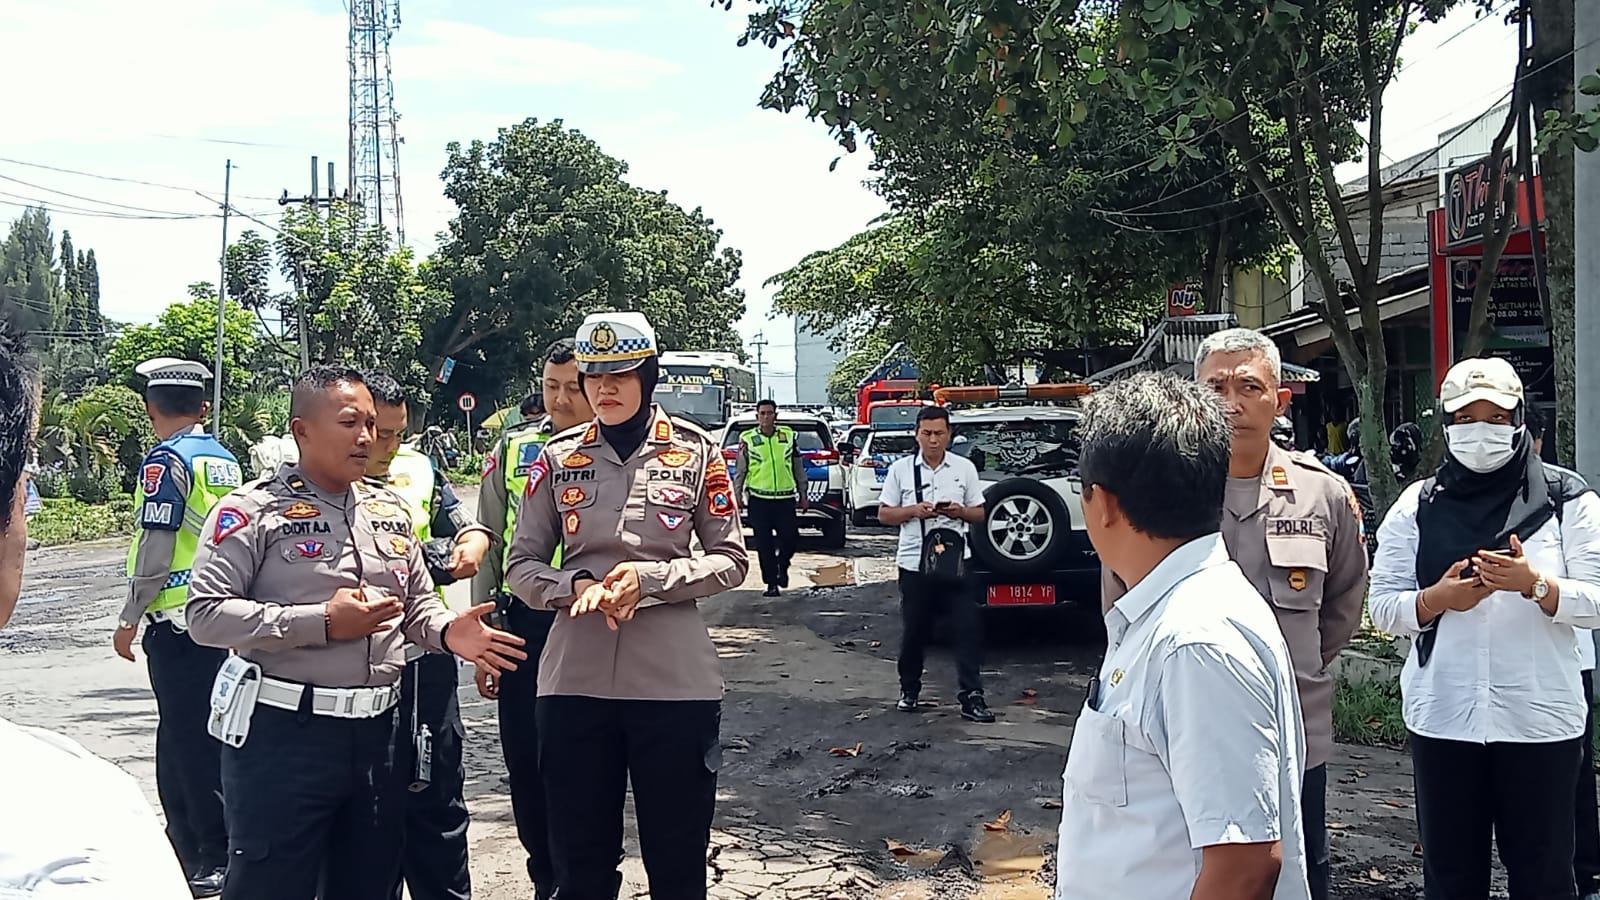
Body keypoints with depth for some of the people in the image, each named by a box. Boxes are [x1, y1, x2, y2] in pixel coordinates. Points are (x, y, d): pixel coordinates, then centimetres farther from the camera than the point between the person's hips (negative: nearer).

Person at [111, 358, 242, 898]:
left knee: (188, 739, -2)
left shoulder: (166, 459, -11)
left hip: (177, 619, -8)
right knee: (193, 734, 17)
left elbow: (155, 548, -15)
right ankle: (187, 842, 28)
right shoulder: (226, 460, 11)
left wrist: (129, 620, -7)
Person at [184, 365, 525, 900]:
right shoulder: (254, 510, -6)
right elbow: (206, 615, -14)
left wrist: (448, 632, -3)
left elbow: (418, 605, 21)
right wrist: (321, 622, -18)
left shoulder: (390, 511, 14)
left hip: (377, 734, 6)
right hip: (283, 735, -6)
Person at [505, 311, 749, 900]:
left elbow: (731, 560, 3)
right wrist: (578, 587, -14)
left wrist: (650, 579, -13)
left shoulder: (696, 452, 2)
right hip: (575, 681, 2)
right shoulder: (558, 458, 5)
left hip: (676, 681, -1)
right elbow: (522, 566, 7)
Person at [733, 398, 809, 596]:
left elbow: (798, 467, 13)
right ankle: (771, 583, 11)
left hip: (785, 499, 1)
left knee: (791, 537, -5)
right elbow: (739, 471, 6)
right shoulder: (748, 439, 1)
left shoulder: (788, 435, 7)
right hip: (759, 500, -1)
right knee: (764, 544, 1)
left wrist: (803, 494, 13)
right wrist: (736, 496, 2)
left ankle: (782, 565, 25)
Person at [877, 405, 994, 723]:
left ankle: (971, 697, -2)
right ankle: (909, 690, 27)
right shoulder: (900, 469, 2)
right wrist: (913, 511, -12)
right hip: (914, 562, 0)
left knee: (968, 629, -6)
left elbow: (979, 513, 10)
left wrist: (960, 511, -11)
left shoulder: (965, 468, 5)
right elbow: (884, 514, 5)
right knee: (914, 631, 9)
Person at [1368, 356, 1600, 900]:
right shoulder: (1417, 507, 5)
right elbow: (1384, 606, 1)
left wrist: (1534, 584, -21)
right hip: (1443, 718, 1)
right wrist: (1440, 598, -17)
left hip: (1541, 718, -1)